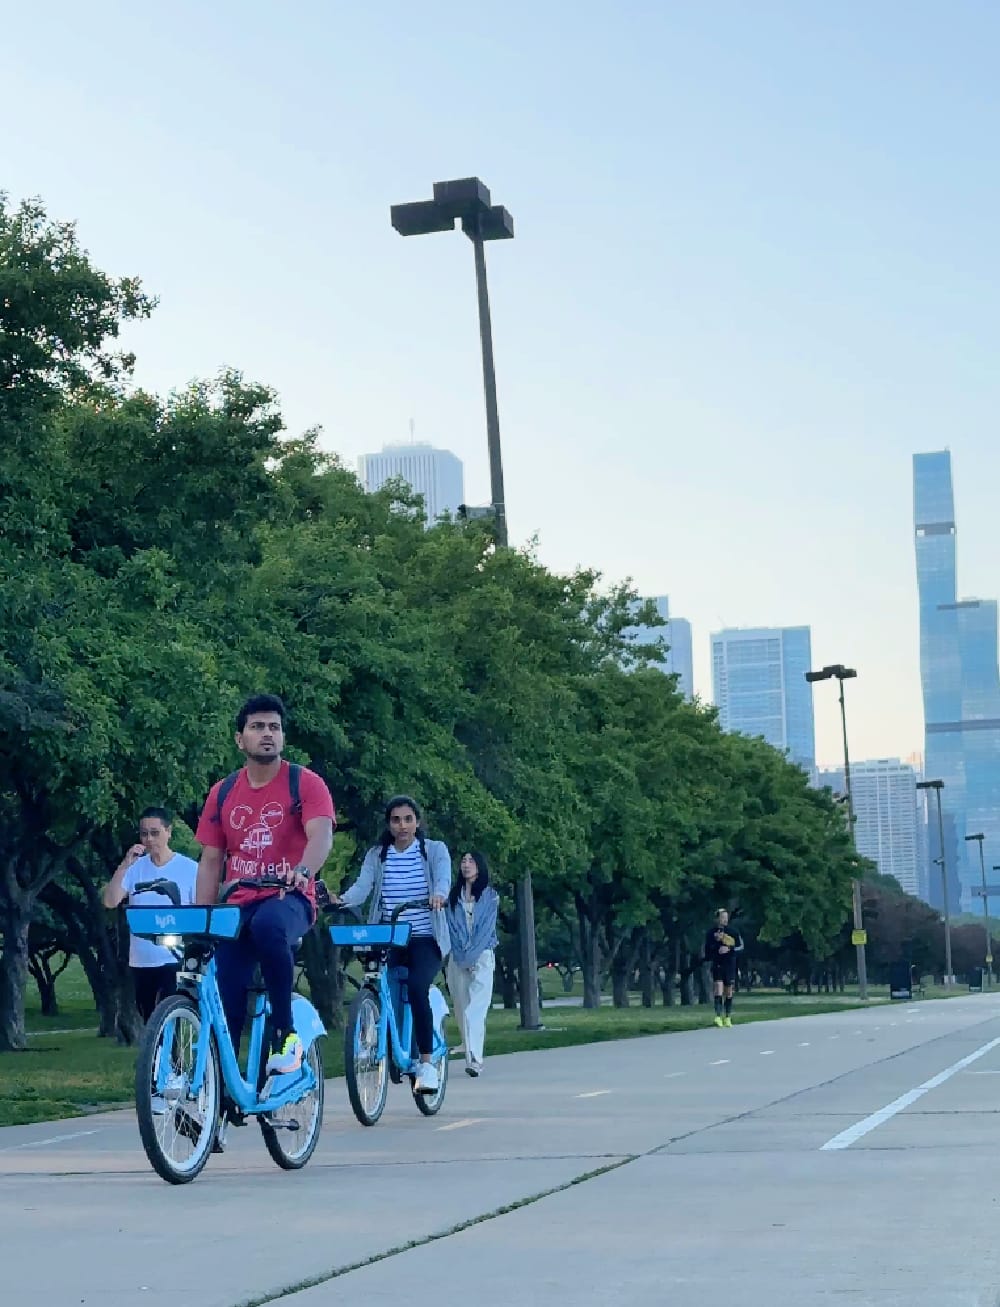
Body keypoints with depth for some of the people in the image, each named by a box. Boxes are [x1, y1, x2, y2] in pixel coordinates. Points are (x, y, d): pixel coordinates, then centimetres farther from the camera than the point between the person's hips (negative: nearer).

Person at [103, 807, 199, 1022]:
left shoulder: (190, 868, -4)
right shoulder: (135, 868, 4)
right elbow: (110, 902, -8)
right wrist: (124, 866, -18)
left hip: (176, 959, -4)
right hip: (141, 960, 4)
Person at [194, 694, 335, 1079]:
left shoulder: (305, 783, -1)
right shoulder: (222, 793, 11)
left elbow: (321, 835, -18)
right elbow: (211, 861, 13)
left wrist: (303, 870, -39)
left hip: (289, 899, -4)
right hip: (239, 905, 4)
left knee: (268, 925, -39)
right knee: (224, 1000, -6)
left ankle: (285, 1034, -26)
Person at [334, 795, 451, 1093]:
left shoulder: (435, 850, 5)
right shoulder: (376, 855, 10)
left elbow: (444, 878, -14)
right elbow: (362, 886, -5)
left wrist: (438, 894, -38)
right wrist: (341, 899, -27)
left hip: (426, 939, -3)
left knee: (416, 985, -28)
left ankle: (427, 1063, -21)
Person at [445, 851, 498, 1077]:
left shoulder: (490, 895, 6)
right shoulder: (453, 896, 13)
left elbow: (486, 928, -2)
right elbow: (451, 928, 6)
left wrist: (471, 956, -11)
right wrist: (461, 955, -6)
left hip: (481, 957, -3)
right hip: (457, 958, 3)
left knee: (475, 1008, -15)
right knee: (461, 1007, 2)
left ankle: (474, 1060, -23)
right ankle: (469, 1046, 18)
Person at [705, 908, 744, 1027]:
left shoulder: (733, 932, 3)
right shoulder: (711, 933, 3)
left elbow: (741, 947, -2)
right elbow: (707, 949, 11)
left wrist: (729, 949, -15)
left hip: (730, 965, 1)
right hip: (717, 964, -1)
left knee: (729, 991, 6)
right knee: (718, 987, -15)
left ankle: (728, 1018, 15)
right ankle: (718, 1016, -19)